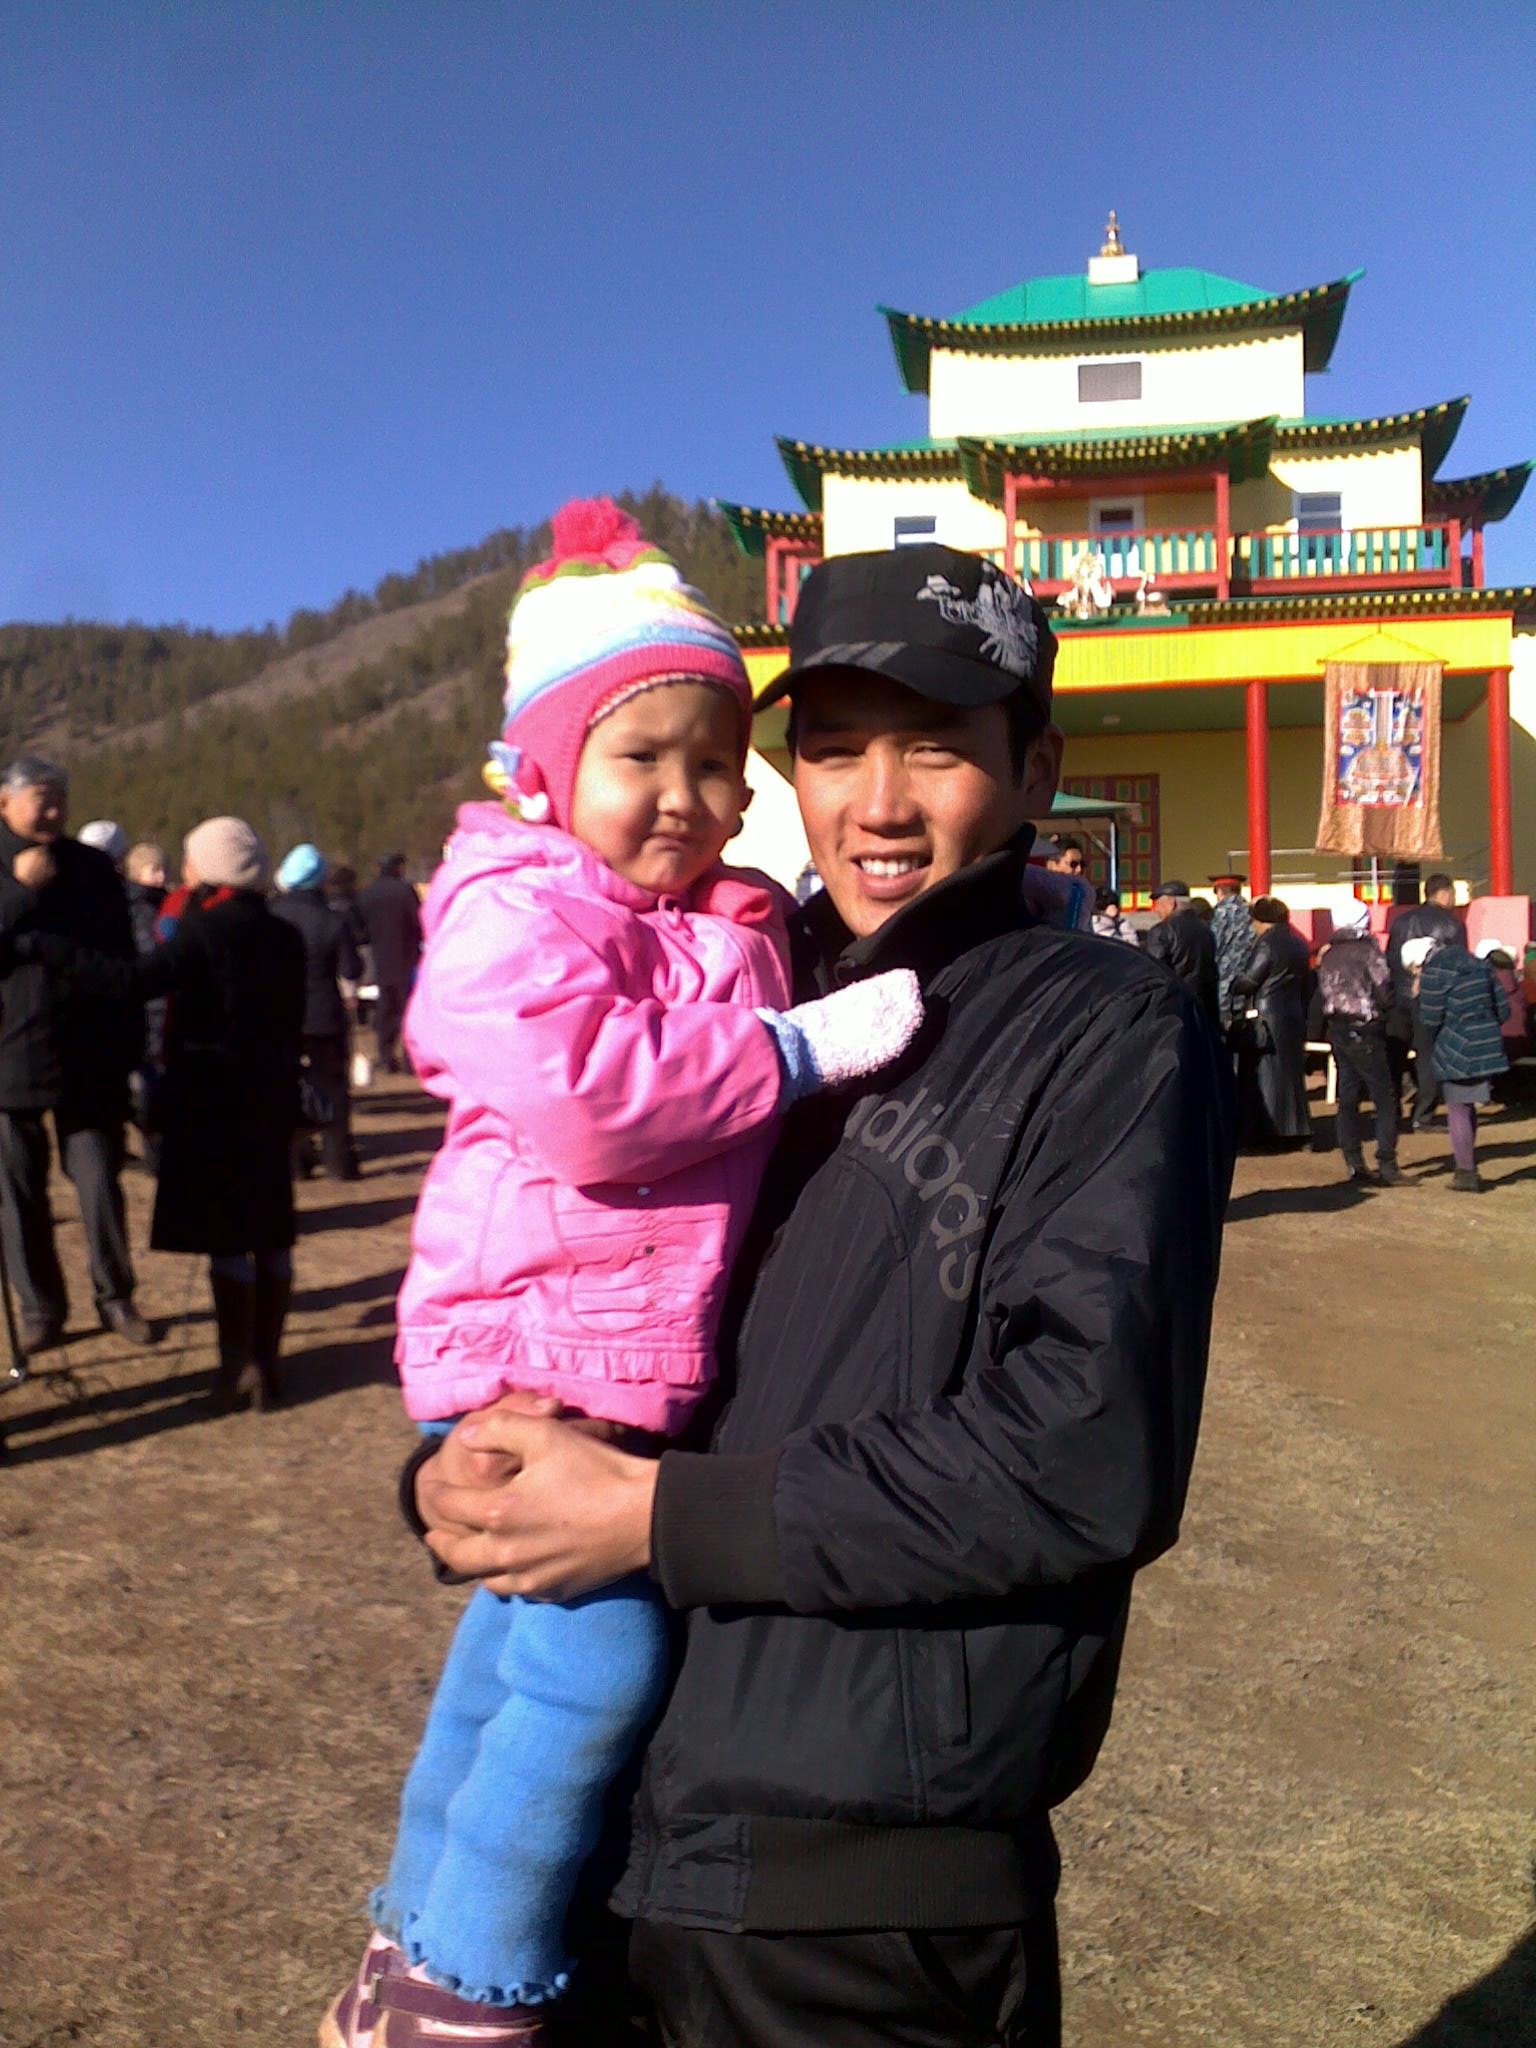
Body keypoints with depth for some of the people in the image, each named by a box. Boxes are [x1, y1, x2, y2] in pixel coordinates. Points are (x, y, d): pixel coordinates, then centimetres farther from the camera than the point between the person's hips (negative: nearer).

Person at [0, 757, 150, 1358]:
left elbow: (123, 960, 8)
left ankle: (116, 1298, 17)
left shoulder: (93, 867, 5)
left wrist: (128, 1045, 6)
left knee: (101, 1187, 3)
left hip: (89, 1058, 0)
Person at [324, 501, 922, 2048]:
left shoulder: (731, 924, 12)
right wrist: (799, 1045, -27)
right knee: (601, 1658, -9)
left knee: (515, 1642, 20)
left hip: (645, 1366, 9)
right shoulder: (517, 916, -16)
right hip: (535, 1357, -9)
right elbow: (576, 1091, -33)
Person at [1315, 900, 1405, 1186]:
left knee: (1347, 1098, 8)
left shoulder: (1328, 956, 9)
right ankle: (1386, 1164, -4)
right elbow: (1384, 993, -11)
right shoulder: (1369, 951, -9)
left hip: (1337, 1031, 7)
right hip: (1364, 1033, -6)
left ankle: (1355, 1164, 8)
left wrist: (1331, 1021, 12)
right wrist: (1385, 1013, 6)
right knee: (1385, 1098, 0)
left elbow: (1322, 995, 9)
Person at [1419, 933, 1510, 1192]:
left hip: (1457, 1050, -6)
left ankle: (1466, 1174, 4)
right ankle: (1468, 1168, 27)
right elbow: (1503, 1009, 10)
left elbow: (1431, 1019, -13)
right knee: (1468, 1108, 19)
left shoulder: (1435, 971, -12)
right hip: (1488, 1047, 7)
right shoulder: (1481, 966, 8)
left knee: (1458, 1111, 3)